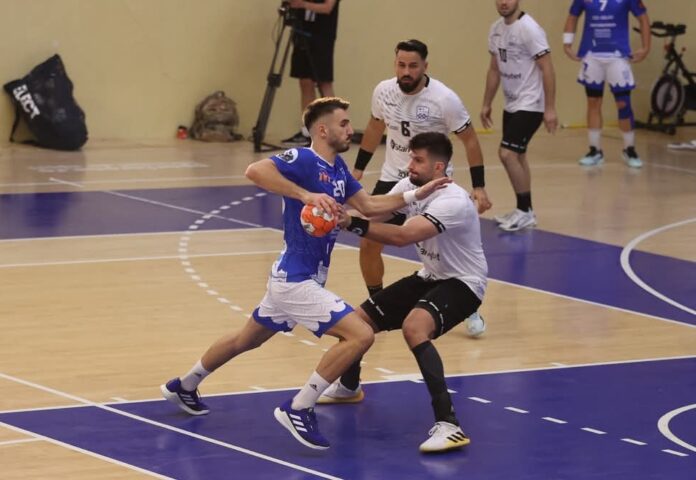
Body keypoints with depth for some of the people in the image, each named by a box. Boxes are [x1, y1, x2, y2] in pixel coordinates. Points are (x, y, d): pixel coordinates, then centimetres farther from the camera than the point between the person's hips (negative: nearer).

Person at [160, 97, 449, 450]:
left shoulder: (338, 168, 9)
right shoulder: (303, 160, -19)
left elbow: (369, 206, 18)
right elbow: (255, 171, -35)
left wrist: (415, 195, 9)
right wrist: (306, 194, -39)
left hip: (292, 278, 10)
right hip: (296, 280, -10)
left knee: (246, 340, 28)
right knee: (360, 335, -18)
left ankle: (184, 387, 46)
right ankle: (298, 409, -12)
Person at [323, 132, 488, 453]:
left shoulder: (452, 201, -30)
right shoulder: (410, 186, -3)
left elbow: (403, 236, -41)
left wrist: (353, 224, -46)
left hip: (462, 283, -9)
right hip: (429, 277, 9)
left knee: (414, 327, -36)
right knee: (359, 321, 12)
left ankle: (449, 425, -38)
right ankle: (348, 386, 47)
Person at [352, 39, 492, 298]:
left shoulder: (445, 99, -20)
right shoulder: (383, 91, -7)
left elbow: (470, 140, -9)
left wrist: (479, 187, -13)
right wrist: (358, 169, 16)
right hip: (392, 179, 4)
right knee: (369, 243, 0)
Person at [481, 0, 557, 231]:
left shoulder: (529, 28, -18)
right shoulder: (496, 29, 6)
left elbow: (547, 68, -18)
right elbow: (494, 69, 16)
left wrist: (550, 109, -21)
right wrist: (486, 104, 16)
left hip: (530, 105, -8)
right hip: (511, 104, 8)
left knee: (507, 154, -14)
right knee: (517, 156, 14)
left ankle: (525, 211, -3)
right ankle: (524, 212, 24)